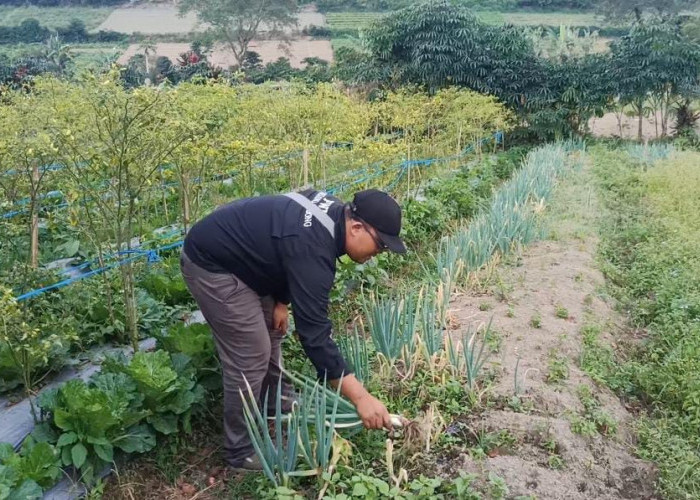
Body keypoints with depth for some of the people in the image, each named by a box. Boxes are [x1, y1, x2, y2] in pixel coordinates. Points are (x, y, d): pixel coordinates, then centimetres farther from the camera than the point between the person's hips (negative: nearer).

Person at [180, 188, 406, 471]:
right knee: (251, 356, -7)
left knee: (271, 329, 21)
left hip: (233, 253, 10)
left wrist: (281, 302, 6)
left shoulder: (333, 213, -3)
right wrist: (361, 398, -31)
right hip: (210, 264, -10)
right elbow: (314, 332, -33)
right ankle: (241, 451, 9)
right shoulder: (313, 248, -32)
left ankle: (275, 400, 41)